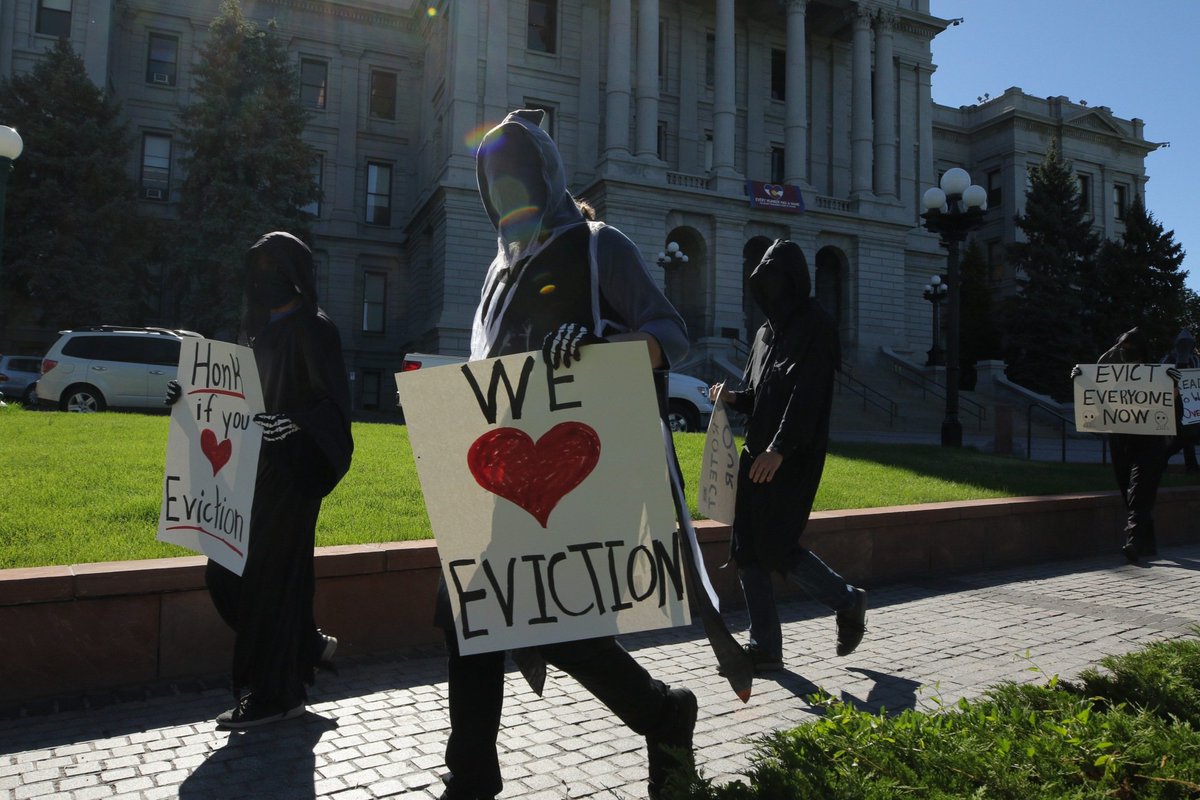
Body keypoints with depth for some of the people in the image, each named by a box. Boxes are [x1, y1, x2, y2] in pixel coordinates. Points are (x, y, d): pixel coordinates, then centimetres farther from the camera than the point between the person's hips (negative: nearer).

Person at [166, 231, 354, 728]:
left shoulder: (313, 329, -9)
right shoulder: (261, 329, 15)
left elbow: (333, 403, -17)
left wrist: (290, 425, -34)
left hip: (291, 470, -8)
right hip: (257, 466, 8)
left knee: (269, 573, -2)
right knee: (226, 571, 11)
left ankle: (274, 695, 13)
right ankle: (307, 646, 28)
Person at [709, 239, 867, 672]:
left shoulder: (814, 324, -7)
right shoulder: (767, 331, 18)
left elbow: (808, 393, -17)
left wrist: (779, 449, -24)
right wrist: (733, 398, 2)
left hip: (793, 458, -8)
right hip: (758, 452, 8)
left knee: (775, 546, -7)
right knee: (746, 548, 4)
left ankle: (848, 601, 18)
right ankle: (765, 647, 12)